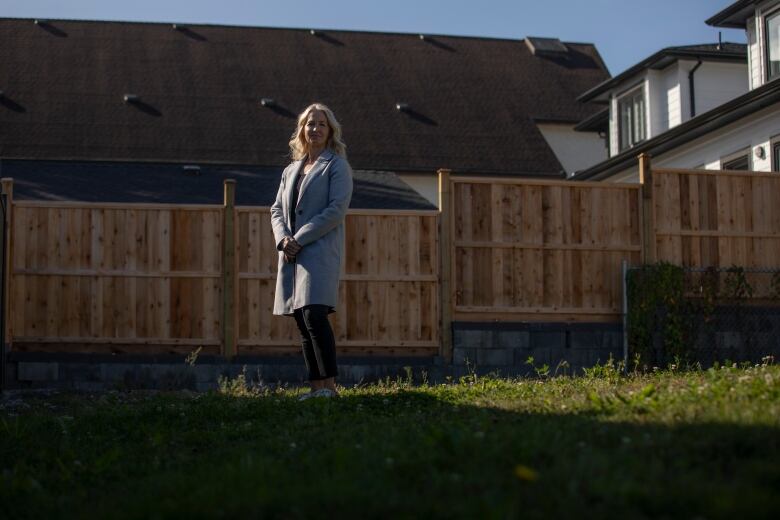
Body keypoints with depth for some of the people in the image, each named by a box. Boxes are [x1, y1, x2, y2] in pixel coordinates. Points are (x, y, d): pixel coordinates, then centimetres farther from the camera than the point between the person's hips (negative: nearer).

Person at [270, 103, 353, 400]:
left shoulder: (337, 166, 2)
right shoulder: (291, 170, 21)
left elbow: (336, 210, -9)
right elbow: (277, 209, 18)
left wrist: (300, 239, -13)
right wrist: (283, 238, -4)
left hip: (319, 250, -6)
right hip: (292, 254, 7)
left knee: (314, 315, -19)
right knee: (302, 322, 4)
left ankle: (329, 386, -15)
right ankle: (316, 387, 7)